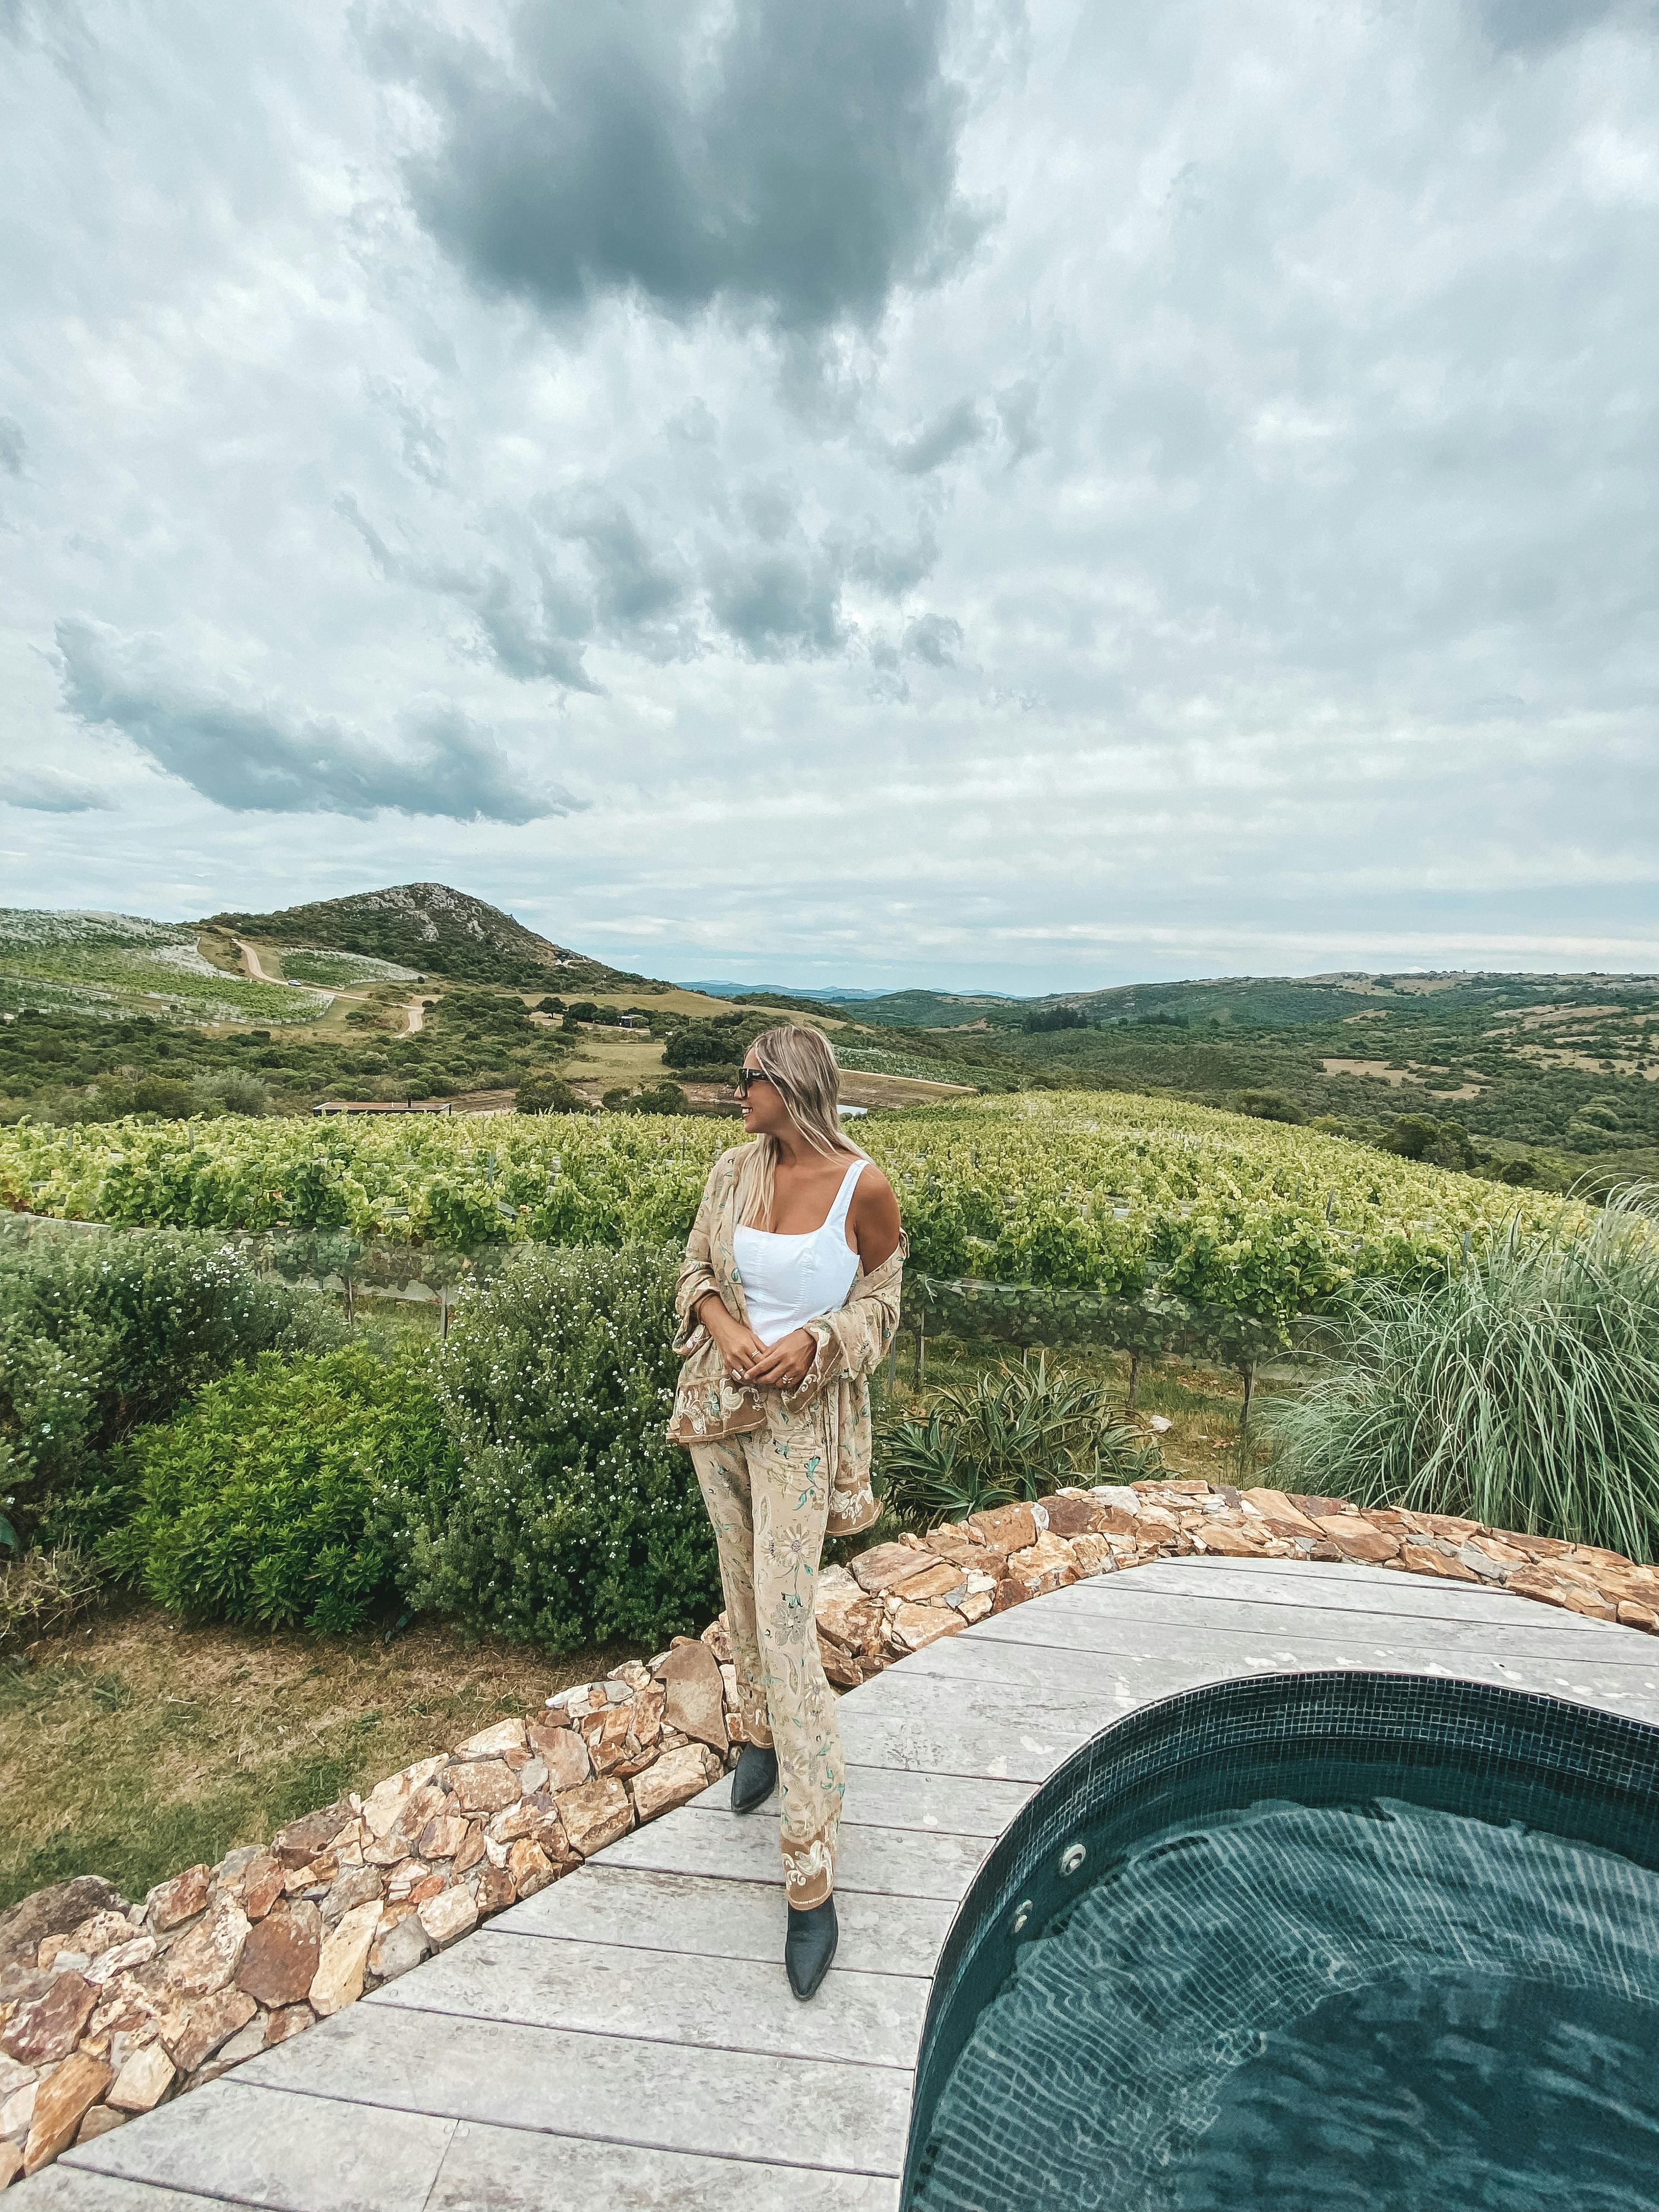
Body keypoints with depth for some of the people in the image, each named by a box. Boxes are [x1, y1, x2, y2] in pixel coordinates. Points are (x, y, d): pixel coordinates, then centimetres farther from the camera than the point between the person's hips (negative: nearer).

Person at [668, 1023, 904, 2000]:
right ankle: (762, 1732, 50)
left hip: (801, 1418, -5)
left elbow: (880, 1306, -5)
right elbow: (696, 1270, 6)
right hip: (718, 1400, 5)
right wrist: (722, 1326, -14)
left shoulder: (865, 1187, -15)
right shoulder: (736, 1170, -4)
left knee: (788, 1623, -2)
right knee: (744, 1585, 22)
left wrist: (811, 1342, -22)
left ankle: (813, 1877, 15)